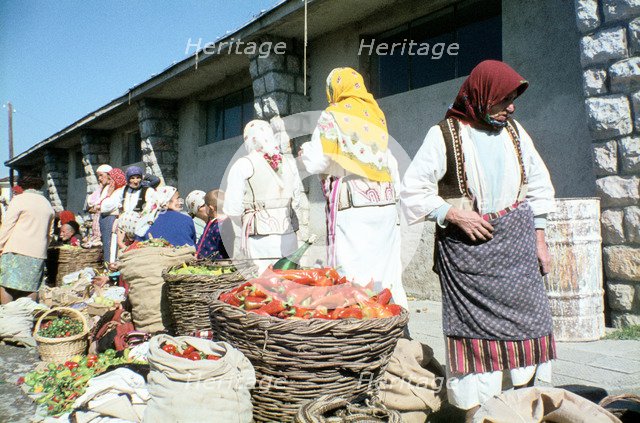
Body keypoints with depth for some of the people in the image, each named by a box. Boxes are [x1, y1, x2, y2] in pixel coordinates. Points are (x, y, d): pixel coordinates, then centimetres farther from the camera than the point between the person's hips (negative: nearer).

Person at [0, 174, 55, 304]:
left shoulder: (19, 199, -1)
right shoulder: (48, 204, 16)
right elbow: (50, 233, 20)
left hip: (16, 250, -5)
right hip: (38, 253, 5)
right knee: (32, 287, 6)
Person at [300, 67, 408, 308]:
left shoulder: (333, 116, 1)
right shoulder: (377, 117, 17)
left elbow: (316, 163, -4)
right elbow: (392, 168, 15)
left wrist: (305, 150, 15)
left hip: (353, 208, -6)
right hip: (386, 206, 6)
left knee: (353, 278, -4)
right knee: (387, 275, 10)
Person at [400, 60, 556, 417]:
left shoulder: (514, 131, 11)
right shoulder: (445, 134, -4)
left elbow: (538, 184, 16)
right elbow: (414, 190, -6)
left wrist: (539, 238, 13)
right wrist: (455, 215, -15)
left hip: (517, 242, 5)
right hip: (468, 246, -4)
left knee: (527, 320, 5)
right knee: (476, 325, -1)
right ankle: (476, 410, 12)